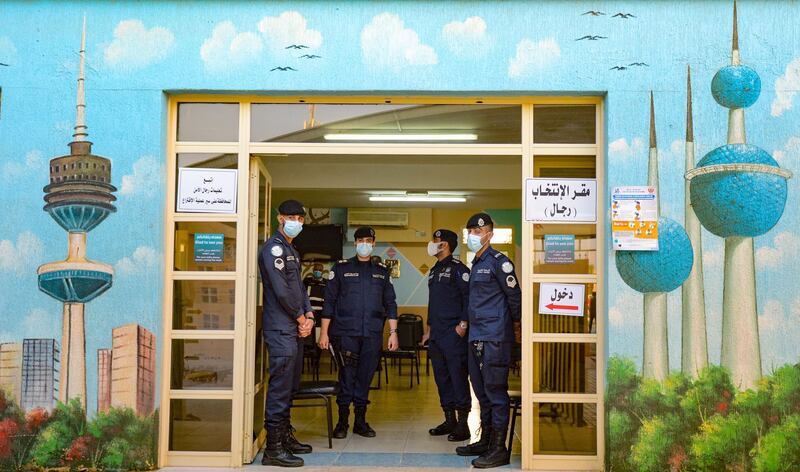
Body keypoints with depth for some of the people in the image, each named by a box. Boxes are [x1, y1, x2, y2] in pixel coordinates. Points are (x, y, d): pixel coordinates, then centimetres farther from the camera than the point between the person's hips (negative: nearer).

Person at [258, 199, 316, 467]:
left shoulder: (291, 251, 20)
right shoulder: (274, 248, -11)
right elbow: (281, 291, -18)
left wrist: (309, 315, 4)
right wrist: (301, 317, -8)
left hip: (295, 329, 10)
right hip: (281, 330, -10)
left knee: (290, 385, 15)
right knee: (280, 387, -8)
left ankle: (286, 437, 25)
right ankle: (273, 449, -4)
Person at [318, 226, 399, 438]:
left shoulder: (382, 271, 14)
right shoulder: (341, 268, 6)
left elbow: (390, 304, 15)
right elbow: (329, 301, 4)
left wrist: (393, 332, 7)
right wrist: (324, 332, -2)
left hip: (373, 333, 3)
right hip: (346, 331, -2)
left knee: (366, 376, 5)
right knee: (347, 375, -6)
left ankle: (360, 421, 16)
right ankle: (342, 421, 6)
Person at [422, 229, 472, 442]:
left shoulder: (457, 268, -8)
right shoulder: (434, 271, 19)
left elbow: (468, 297, -14)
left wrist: (463, 323, -20)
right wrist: (429, 329, 24)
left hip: (453, 334, -9)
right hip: (436, 335, 9)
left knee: (458, 377, -7)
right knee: (441, 377, 11)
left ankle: (463, 425, -2)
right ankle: (449, 420, 20)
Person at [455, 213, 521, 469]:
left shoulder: (499, 262, -10)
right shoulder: (475, 264, 17)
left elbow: (514, 296, -7)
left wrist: (515, 325, 1)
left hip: (494, 337, -9)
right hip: (476, 337, 9)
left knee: (495, 392, -6)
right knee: (482, 391, 15)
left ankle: (499, 449, -1)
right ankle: (485, 441, 26)